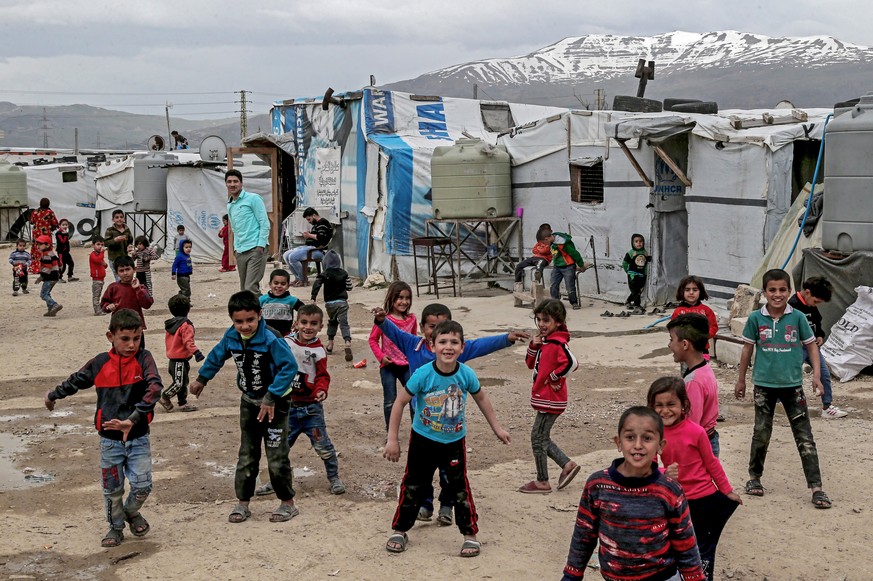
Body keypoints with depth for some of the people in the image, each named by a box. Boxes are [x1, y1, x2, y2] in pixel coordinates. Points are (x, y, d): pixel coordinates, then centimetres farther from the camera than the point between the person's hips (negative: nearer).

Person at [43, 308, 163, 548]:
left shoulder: (143, 359, -11)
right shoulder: (100, 363, -4)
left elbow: (154, 387, -27)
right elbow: (76, 381, 14)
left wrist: (133, 420, -36)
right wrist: (53, 395, 29)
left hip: (138, 437, -2)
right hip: (110, 439, 2)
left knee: (142, 485, -3)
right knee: (112, 488, 11)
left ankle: (132, 512, 28)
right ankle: (116, 527, 32)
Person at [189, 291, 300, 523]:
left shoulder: (271, 339, -27)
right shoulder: (231, 337, -7)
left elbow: (289, 367, -27)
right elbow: (217, 356, 13)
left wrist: (271, 398, -26)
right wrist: (202, 379, 23)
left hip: (275, 402, -6)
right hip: (249, 401, 6)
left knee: (277, 456, -4)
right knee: (247, 455, 11)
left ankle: (287, 503, 11)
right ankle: (242, 503, 20)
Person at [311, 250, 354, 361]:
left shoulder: (325, 275, -3)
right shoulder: (343, 273, 4)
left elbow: (317, 285, -18)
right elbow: (349, 287, 9)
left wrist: (313, 298, -23)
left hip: (329, 303, 0)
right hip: (342, 302, 0)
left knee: (332, 322, 24)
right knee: (344, 323, -9)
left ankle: (330, 343, 23)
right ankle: (347, 342, -33)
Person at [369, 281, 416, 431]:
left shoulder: (411, 319, 0)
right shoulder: (384, 319, -12)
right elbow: (373, 340, -4)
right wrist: (381, 356, -14)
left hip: (407, 365, 3)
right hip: (388, 366, -3)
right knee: (390, 401, 6)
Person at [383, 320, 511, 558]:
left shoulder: (466, 374, -16)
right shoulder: (423, 374, -23)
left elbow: (481, 398, 4)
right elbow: (400, 402, -15)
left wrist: (496, 428, 11)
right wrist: (392, 439, -13)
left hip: (454, 441, 1)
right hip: (423, 439, -1)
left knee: (459, 487, 5)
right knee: (413, 486, 10)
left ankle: (470, 534, 20)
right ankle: (399, 530, 27)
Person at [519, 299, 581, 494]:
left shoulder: (557, 343, -18)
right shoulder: (544, 341, 10)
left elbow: (572, 362, -33)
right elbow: (530, 364, 16)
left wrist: (554, 377, -20)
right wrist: (533, 346, -2)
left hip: (551, 400, -9)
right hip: (544, 399, 9)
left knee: (538, 437, 0)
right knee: (542, 437, 17)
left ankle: (542, 482, 10)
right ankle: (568, 465, 23)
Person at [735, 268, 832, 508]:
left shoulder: (798, 317, -5)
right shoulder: (756, 319, -4)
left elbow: (811, 345, 3)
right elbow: (748, 349, 6)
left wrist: (816, 374, -8)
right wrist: (741, 380, 11)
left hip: (792, 385, 0)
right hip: (764, 385, 0)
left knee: (805, 437, 0)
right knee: (761, 434, 11)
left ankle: (816, 487, 3)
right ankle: (754, 477, 29)